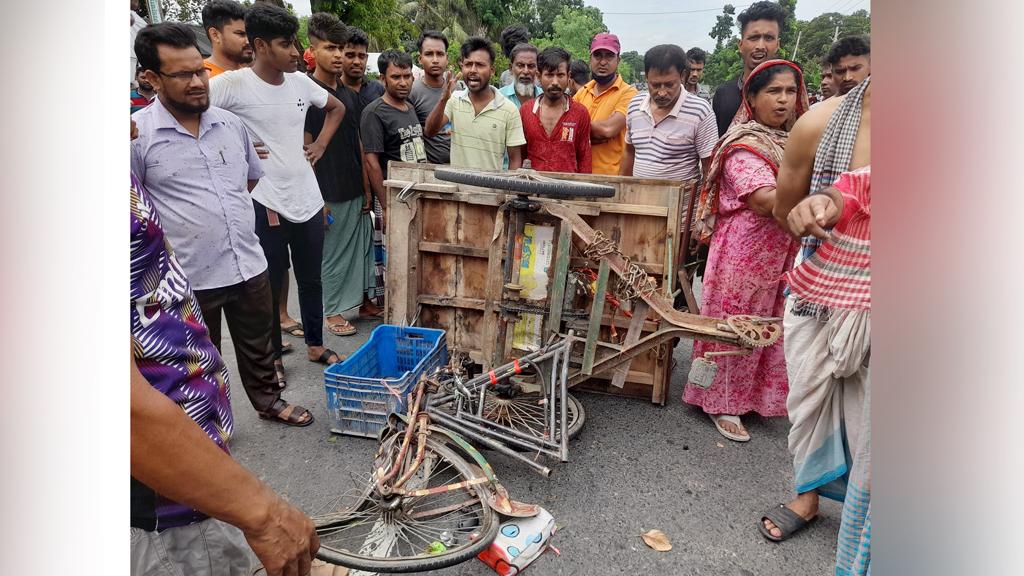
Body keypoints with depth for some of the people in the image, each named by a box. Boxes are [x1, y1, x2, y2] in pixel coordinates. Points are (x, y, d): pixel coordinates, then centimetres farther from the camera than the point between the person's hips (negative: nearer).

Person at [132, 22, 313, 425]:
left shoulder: (230, 124, 4)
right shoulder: (136, 134, -11)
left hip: (249, 266, 4)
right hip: (190, 278, -4)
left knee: (257, 344, 21)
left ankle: (268, 401, 43)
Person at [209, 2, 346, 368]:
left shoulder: (301, 82, 5)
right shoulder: (232, 84, -13)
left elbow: (337, 108, 23)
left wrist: (321, 144, 10)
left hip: (308, 200, 6)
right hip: (265, 206, -5)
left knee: (311, 280, 17)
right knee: (268, 287, 8)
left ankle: (315, 344, 35)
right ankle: (272, 356, 26)